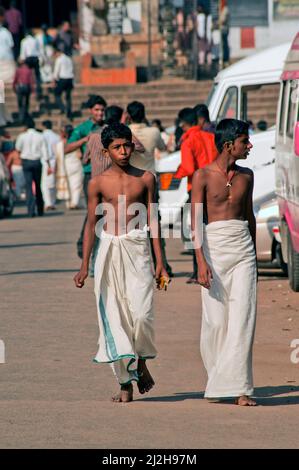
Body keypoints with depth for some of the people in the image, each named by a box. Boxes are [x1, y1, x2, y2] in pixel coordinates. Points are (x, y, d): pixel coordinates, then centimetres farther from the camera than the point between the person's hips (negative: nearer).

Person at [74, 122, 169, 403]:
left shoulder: (145, 179, 4)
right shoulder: (98, 183, 3)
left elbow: (152, 221, 7)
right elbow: (91, 224, 7)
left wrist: (160, 262, 4)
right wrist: (84, 266, 4)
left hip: (137, 248, -1)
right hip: (109, 249, 1)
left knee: (141, 313, -15)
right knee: (114, 315, -1)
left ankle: (141, 362, 14)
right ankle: (125, 383, 5)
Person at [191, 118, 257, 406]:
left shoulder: (246, 176, 11)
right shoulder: (203, 176, -2)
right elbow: (195, 221, -6)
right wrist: (201, 261, -15)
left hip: (243, 246, 3)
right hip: (214, 245, -3)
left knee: (242, 317, -8)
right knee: (216, 319, -2)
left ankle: (239, 388, -10)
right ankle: (216, 380, 17)